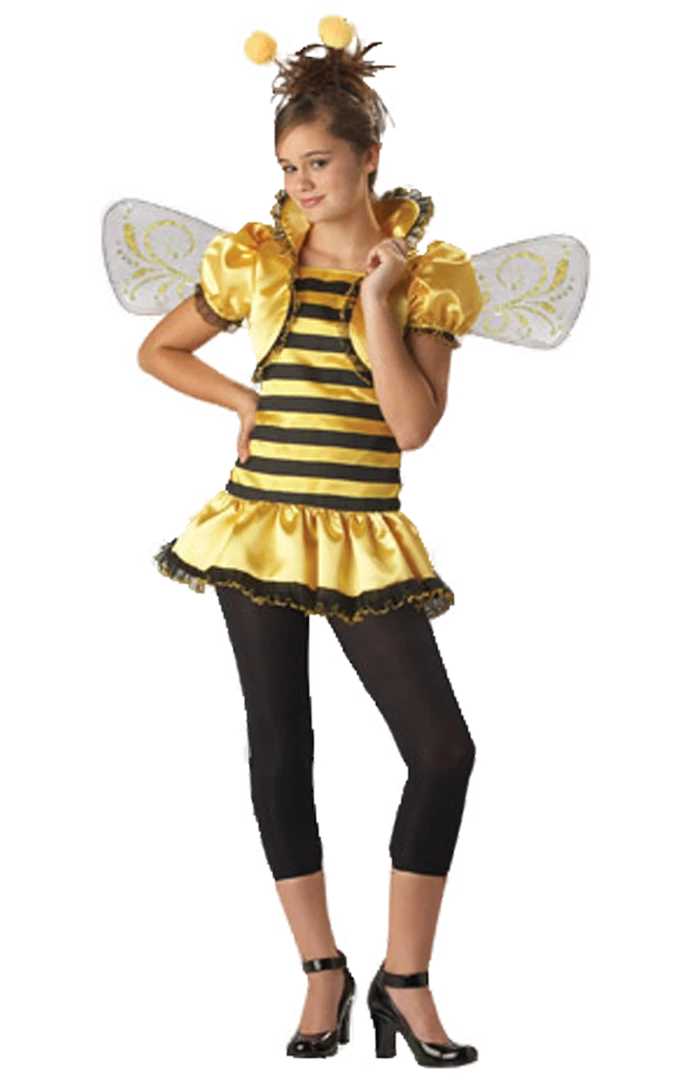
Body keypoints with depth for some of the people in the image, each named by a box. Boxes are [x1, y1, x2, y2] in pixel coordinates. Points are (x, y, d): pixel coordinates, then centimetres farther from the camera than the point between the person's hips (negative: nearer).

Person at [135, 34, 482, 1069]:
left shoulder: (430, 275, -2)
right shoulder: (253, 260, 3)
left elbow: (414, 426, -12)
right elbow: (156, 351, 15)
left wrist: (376, 301, -15)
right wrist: (244, 399, 2)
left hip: (367, 545, -1)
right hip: (260, 530, 1)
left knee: (445, 751, -9)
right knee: (279, 748, 5)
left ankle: (405, 982, 7)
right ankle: (324, 974, 20)